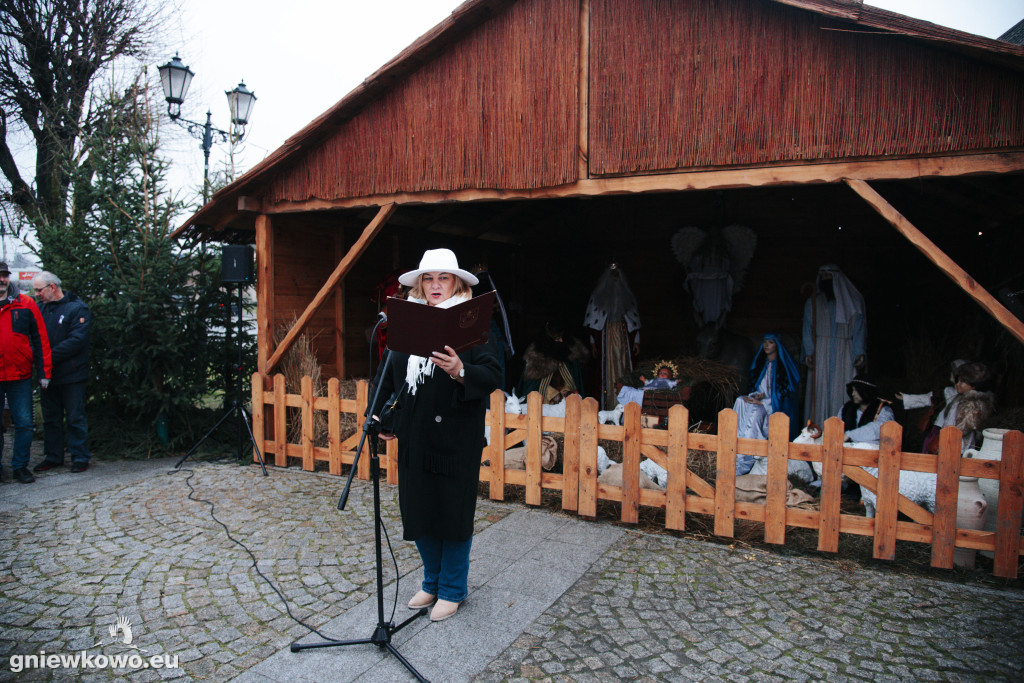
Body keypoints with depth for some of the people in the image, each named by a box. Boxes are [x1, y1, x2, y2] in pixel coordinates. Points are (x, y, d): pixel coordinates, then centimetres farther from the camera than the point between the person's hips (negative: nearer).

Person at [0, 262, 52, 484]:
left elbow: (40, 340, 5)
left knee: (24, 424, 3)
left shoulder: (25, 304, 3)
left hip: (20, 376, 0)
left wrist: (44, 372, 2)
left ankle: (20, 466, 16)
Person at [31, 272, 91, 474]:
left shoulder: (77, 308, -7)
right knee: (50, 417, 13)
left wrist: (49, 355, -19)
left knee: (75, 418, 1)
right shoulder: (40, 308, 11)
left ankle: (80, 457, 9)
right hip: (47, 374, 6)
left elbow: (77, 340, -16)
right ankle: (53, 456, 23)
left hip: (71, 374, -6)